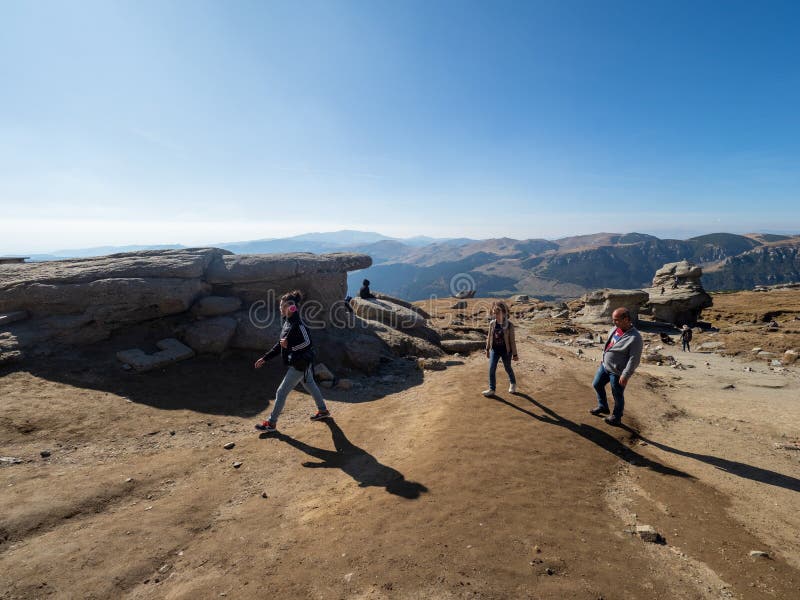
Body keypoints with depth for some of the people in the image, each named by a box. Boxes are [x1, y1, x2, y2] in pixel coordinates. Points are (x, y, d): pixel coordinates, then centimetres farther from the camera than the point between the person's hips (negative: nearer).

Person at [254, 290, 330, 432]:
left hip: (300, 364, -9)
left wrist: (289, 346, -22)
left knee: (281, 392, 0)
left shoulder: (298, 324, -24)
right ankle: (323, 410, 41)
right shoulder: (287, 322, 6)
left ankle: (271, 423, 14)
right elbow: (280, 345, 12)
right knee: (310, 386, 23)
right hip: (299, 363, 9)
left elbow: (308, 343, -26)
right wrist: (264, 358, 11)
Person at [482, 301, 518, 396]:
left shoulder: (509, 325, -15)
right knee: (491, 369, -1)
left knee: (508, 368, 16)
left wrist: (514, 354, -6)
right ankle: (491, 389, 11)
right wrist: (487, 349, 12)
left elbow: (512, 341, -10)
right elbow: (489, 337, 7)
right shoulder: (492, 323, -4)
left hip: (506, 351, -3)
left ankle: (513, 383, 43)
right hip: (494, 350, 3)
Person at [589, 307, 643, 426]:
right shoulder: (615, 328, -2)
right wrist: (603, 358, 19)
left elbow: (634, 360, -24)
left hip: (617, 372, -8)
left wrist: (625, 375, -23)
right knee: (597, 385, 22)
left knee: (617, 395, 10)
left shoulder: (634, 338, -27)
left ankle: (616, 417, 32)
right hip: (604, 365, 8)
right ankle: (603, 406, 44)